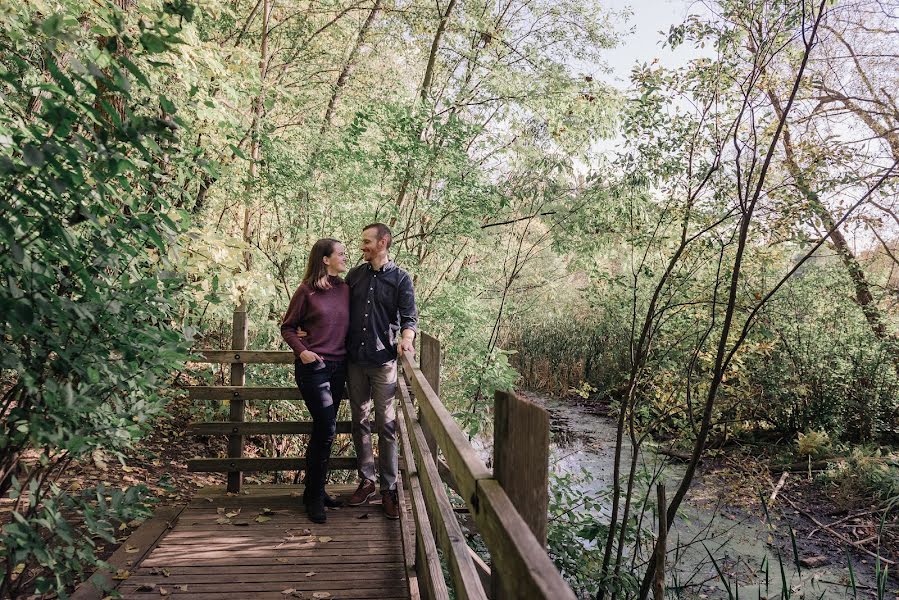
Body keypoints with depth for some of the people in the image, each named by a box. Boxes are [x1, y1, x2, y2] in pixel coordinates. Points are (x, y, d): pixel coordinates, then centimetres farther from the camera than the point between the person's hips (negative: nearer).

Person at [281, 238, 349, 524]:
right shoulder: (306, 291, -7)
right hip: (313, 366, -5)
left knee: (323, 429, 11)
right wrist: (301, 350, -14)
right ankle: (314, 497, 5)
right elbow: (287, 327, 0)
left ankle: (315, 490, 26)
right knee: (326, 428, -10)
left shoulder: (345, 289, 7)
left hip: (338, 366, 5)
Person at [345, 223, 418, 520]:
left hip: (383, 361, -4)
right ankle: (366, 480, 24)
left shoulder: (400, 278, -1)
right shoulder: (355, 275, 10)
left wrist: (406, 337, -25)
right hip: (354, 359, 4)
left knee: (386, 425, 1)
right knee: (360, 422, 11)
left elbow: (410, 317, -5)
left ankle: (389, 488, 10)